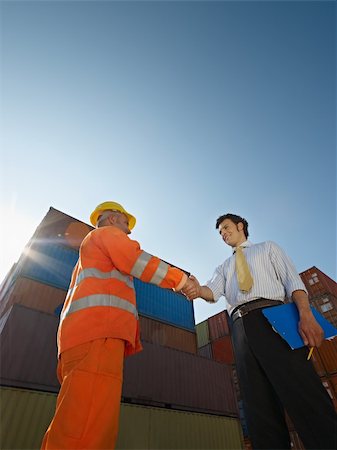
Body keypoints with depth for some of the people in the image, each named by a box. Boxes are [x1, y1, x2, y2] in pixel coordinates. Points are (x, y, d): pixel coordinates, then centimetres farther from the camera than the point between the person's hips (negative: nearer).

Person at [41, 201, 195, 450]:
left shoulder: (89, 252, 39)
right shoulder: (107, 233, 12)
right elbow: (139, 262, -5)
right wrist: (182, 279, 2)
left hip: (83, 333, 10)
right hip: (98, 331, -10)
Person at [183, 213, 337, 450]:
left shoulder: (268, 247, 21)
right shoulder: (224, 267, 29)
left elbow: (292, 280, 7)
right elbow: (214, 291, 8)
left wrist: (306, 315, -13)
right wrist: (198, 289, -18)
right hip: (241, 326, 4)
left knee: (304, 393, -14)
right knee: (258, 404, 0)